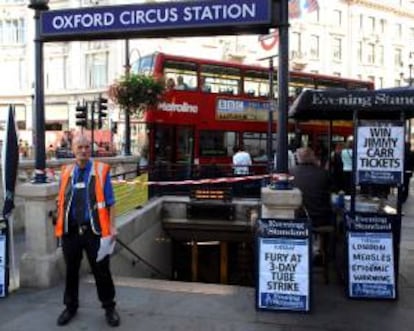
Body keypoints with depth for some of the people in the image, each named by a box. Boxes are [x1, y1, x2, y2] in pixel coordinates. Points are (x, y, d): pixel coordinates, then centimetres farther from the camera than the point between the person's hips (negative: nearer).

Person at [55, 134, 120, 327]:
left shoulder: (101, 170, -3)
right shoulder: (66, 172, 7)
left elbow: (110, 202, -2)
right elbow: (61, 202, 14)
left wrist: (111, 226, -8)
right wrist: (59, 226, 12)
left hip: (95, 230, -3)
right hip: (70, 231, 3)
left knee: (101, 271, 6)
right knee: (71, 271, 16)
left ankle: (109, 308, 24)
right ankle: (70, 307, 35)